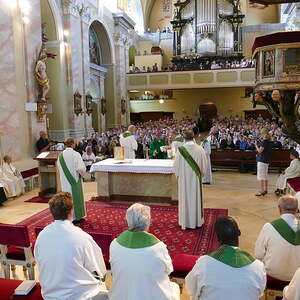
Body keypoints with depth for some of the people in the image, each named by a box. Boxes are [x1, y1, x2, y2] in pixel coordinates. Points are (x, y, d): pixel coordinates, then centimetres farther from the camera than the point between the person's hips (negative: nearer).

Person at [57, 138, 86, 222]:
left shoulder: (61, 155, 0)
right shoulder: (75, 154, -17)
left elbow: (59, 168, 10)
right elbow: (81, 168, -21)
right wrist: (82, 173, -1)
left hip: (65, 181, 5)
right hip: (74, 180, -5)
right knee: (76, 196, 8)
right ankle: (77, 216, 17)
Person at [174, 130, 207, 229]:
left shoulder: (180, 150, -16)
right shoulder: (200, 149, -11)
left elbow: (176, 166, -7)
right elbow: (204, 165, -1)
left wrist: (178, 175, 12)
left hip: (184, 179, -1)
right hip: (196, 179, 2)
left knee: (185, 199, 10)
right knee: (196, 198, 14)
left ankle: (185, 222, 20)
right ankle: (197, 221, 25)